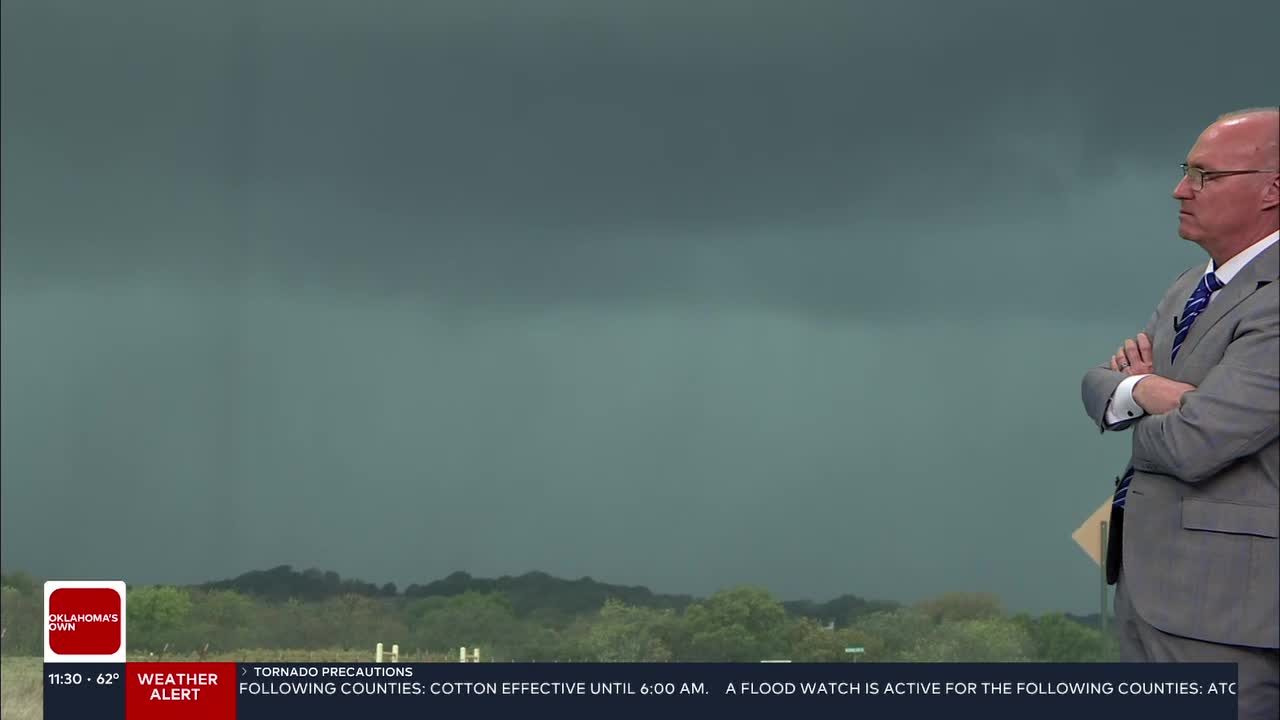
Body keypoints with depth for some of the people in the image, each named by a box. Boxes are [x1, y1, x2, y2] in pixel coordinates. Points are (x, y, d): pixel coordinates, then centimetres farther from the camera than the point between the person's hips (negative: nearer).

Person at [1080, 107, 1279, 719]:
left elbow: (1194, 442, -24)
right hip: (1149, 579, 10)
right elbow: (1097, 388, 13)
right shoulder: (1191, 287, 15)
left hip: (1221, 597, -10)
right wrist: (1139, 386, -12)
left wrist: (1134, 425, 0)